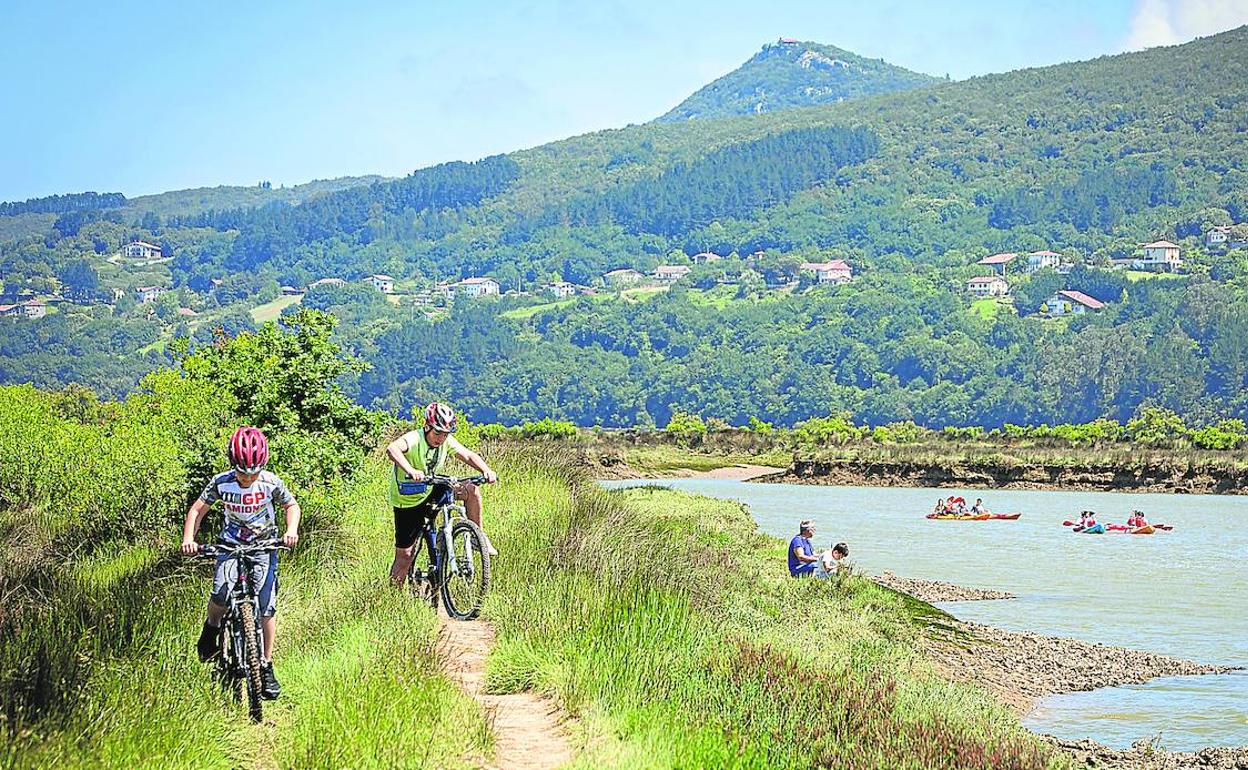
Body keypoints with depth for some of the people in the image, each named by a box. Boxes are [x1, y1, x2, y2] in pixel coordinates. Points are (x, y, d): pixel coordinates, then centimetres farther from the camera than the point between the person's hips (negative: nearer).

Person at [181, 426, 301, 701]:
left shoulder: (270, 482, -16)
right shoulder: (221, 482, -16)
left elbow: (292, 506, 1)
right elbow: (197, 510, -6)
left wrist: (291, 530, -17)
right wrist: (188, 539, -21)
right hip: (231, 544, 0)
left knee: (267, 607, -8)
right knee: (221, 594, -25)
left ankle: (266, 666, 5)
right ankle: (212, 627, 9)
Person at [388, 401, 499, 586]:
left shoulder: (446, 441, -9)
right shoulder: (414, 439, -28)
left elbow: (468, 455, -11)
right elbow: (392, 449, -47)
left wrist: (486, 470, -31)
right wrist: (411, 471, -64)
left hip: (431, 492, 5)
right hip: (408, 503, -5)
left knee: (471, 490, -12)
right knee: (404, 555, -4)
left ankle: (479, 535, 3)